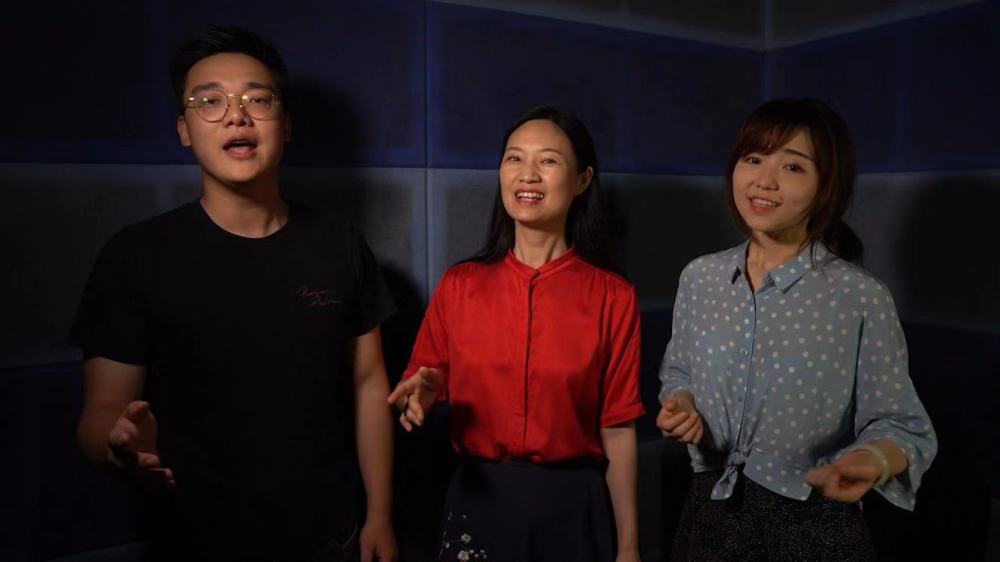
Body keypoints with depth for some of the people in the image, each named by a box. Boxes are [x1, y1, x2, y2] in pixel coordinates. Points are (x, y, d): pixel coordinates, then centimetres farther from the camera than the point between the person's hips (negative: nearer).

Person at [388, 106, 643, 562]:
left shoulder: (612, 297, -7)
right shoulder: (459, 285, -3)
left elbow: (617, 429, -3)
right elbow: (423, 389, 6)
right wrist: (421, 397, -16)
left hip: (571, 504, -1)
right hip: (479, 500, 2)